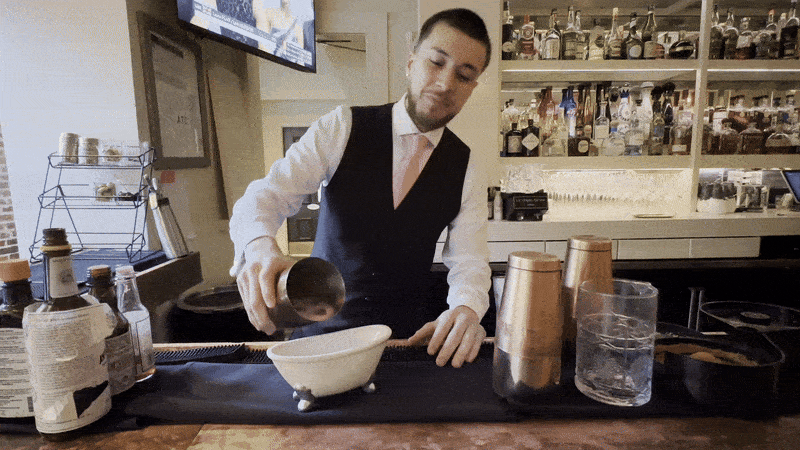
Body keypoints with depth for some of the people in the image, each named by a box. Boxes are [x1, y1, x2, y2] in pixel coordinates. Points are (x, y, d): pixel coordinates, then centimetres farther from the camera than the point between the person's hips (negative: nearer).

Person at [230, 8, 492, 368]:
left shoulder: (466, 168, -1)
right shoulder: (342, 128, -7)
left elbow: (468, 261, -5)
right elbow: (267, 195, -13)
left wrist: (466, 309, -28)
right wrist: (259, 245, -36)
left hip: (407, 333, 2)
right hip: (323, 323, -2)